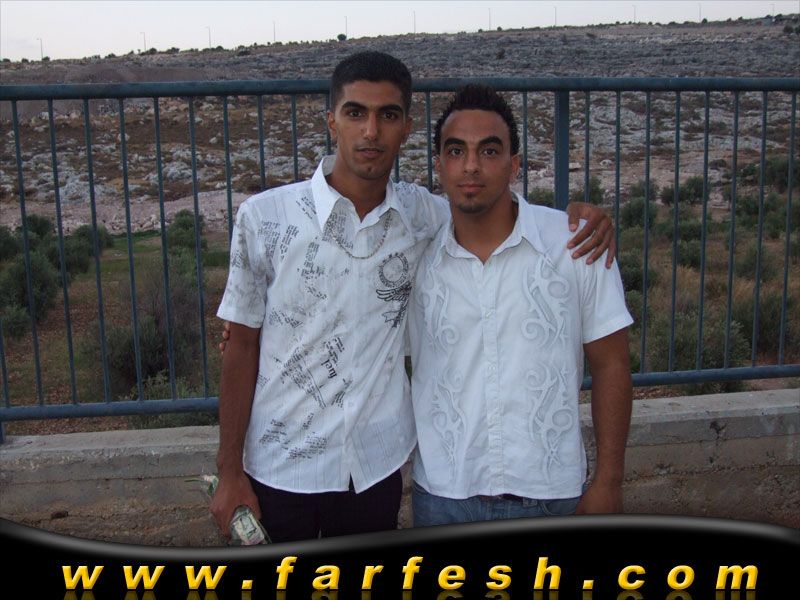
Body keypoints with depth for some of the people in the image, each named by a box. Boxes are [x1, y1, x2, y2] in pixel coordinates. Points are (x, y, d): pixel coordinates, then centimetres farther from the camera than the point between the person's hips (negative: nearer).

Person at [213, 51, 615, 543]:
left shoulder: (421, 216, -3)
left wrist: (579, 212, -8)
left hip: (377, 468, 3)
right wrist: (230, 472, -5)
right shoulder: (265, 218, -11)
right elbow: (241, 346, -6)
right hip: (278, 471, -2)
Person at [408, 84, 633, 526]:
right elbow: (410, 371, 6)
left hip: (550, 493, -1)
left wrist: (608, 482, -4)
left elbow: (609, 365, -4)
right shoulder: (418, 258, -3)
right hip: (441, 494, 2)